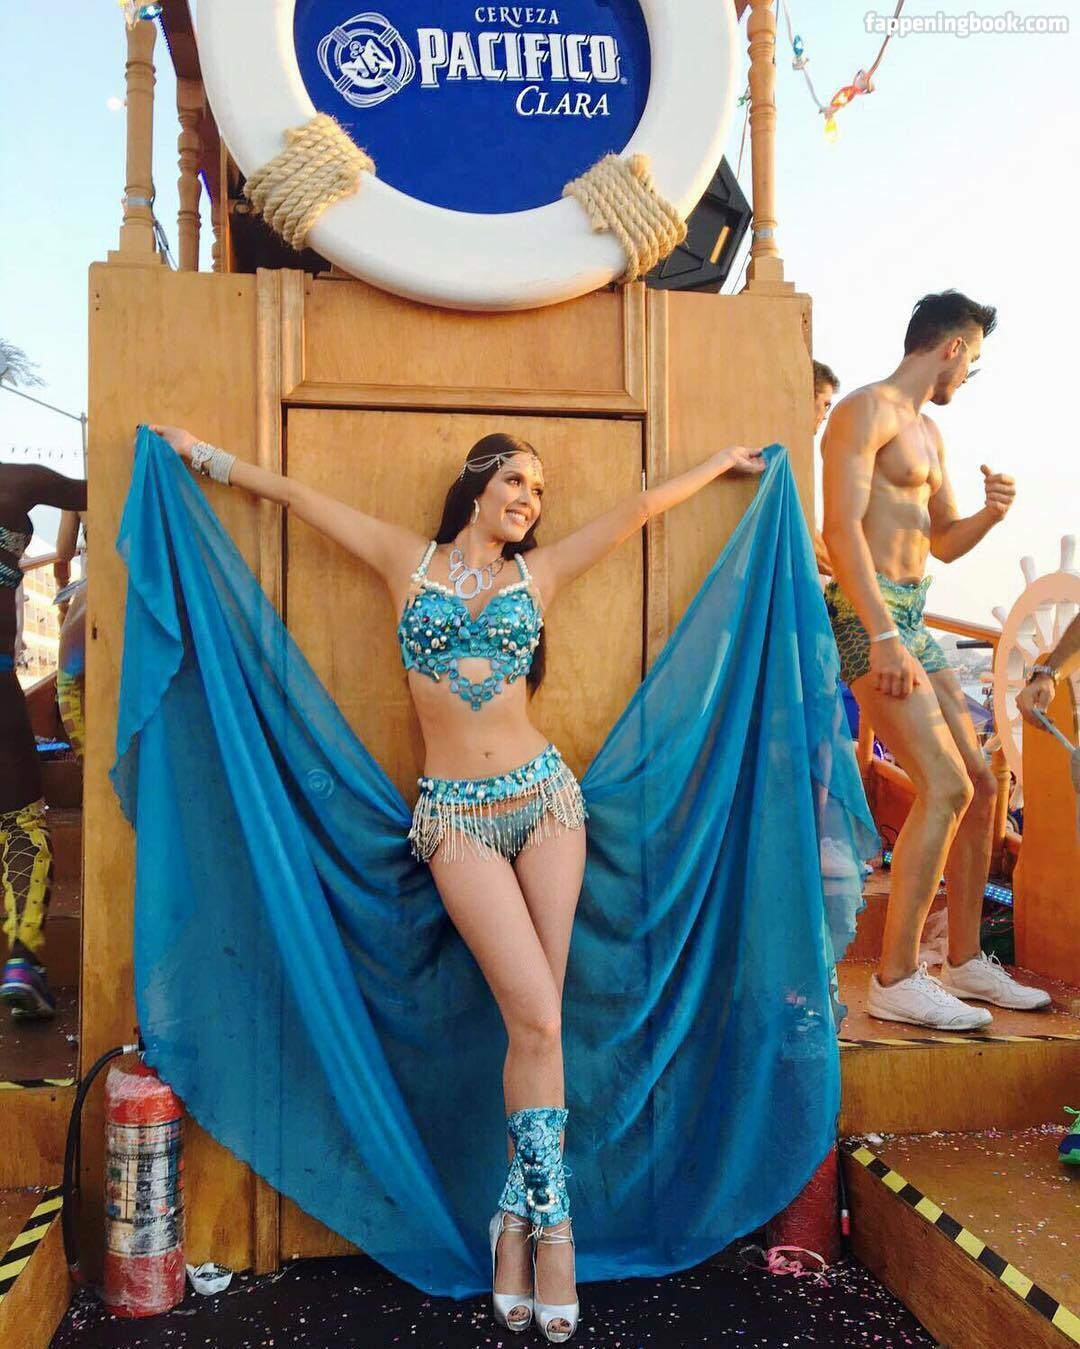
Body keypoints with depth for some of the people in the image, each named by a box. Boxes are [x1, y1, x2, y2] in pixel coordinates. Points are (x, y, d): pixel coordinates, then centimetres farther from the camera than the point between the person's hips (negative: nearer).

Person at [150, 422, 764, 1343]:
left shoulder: (539, 572, 10)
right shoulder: (408, 560, 8)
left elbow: (640, 507, 17)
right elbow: (296, 495, 15)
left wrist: (724, 461, 26)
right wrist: (201, 453, 23)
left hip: (544, 798, 3)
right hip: (457, 818, -2)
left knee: (536, 1021, 1)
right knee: (538, 1020, -11)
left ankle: (518, 1218, 15)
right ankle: (552, 1224, 4)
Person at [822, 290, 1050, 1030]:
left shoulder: (930, 433, 23)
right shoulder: (868, 409, -7)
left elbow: (944, 543, 26)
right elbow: (842, 526, -18)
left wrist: (992, 513, 4)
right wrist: (884, 636, -26)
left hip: (913, 621, 10)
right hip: (870, 617, -10)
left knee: (980, 784, 9)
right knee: (944, 787, -15)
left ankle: (966, 963, 21)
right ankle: (897, 981, -7)